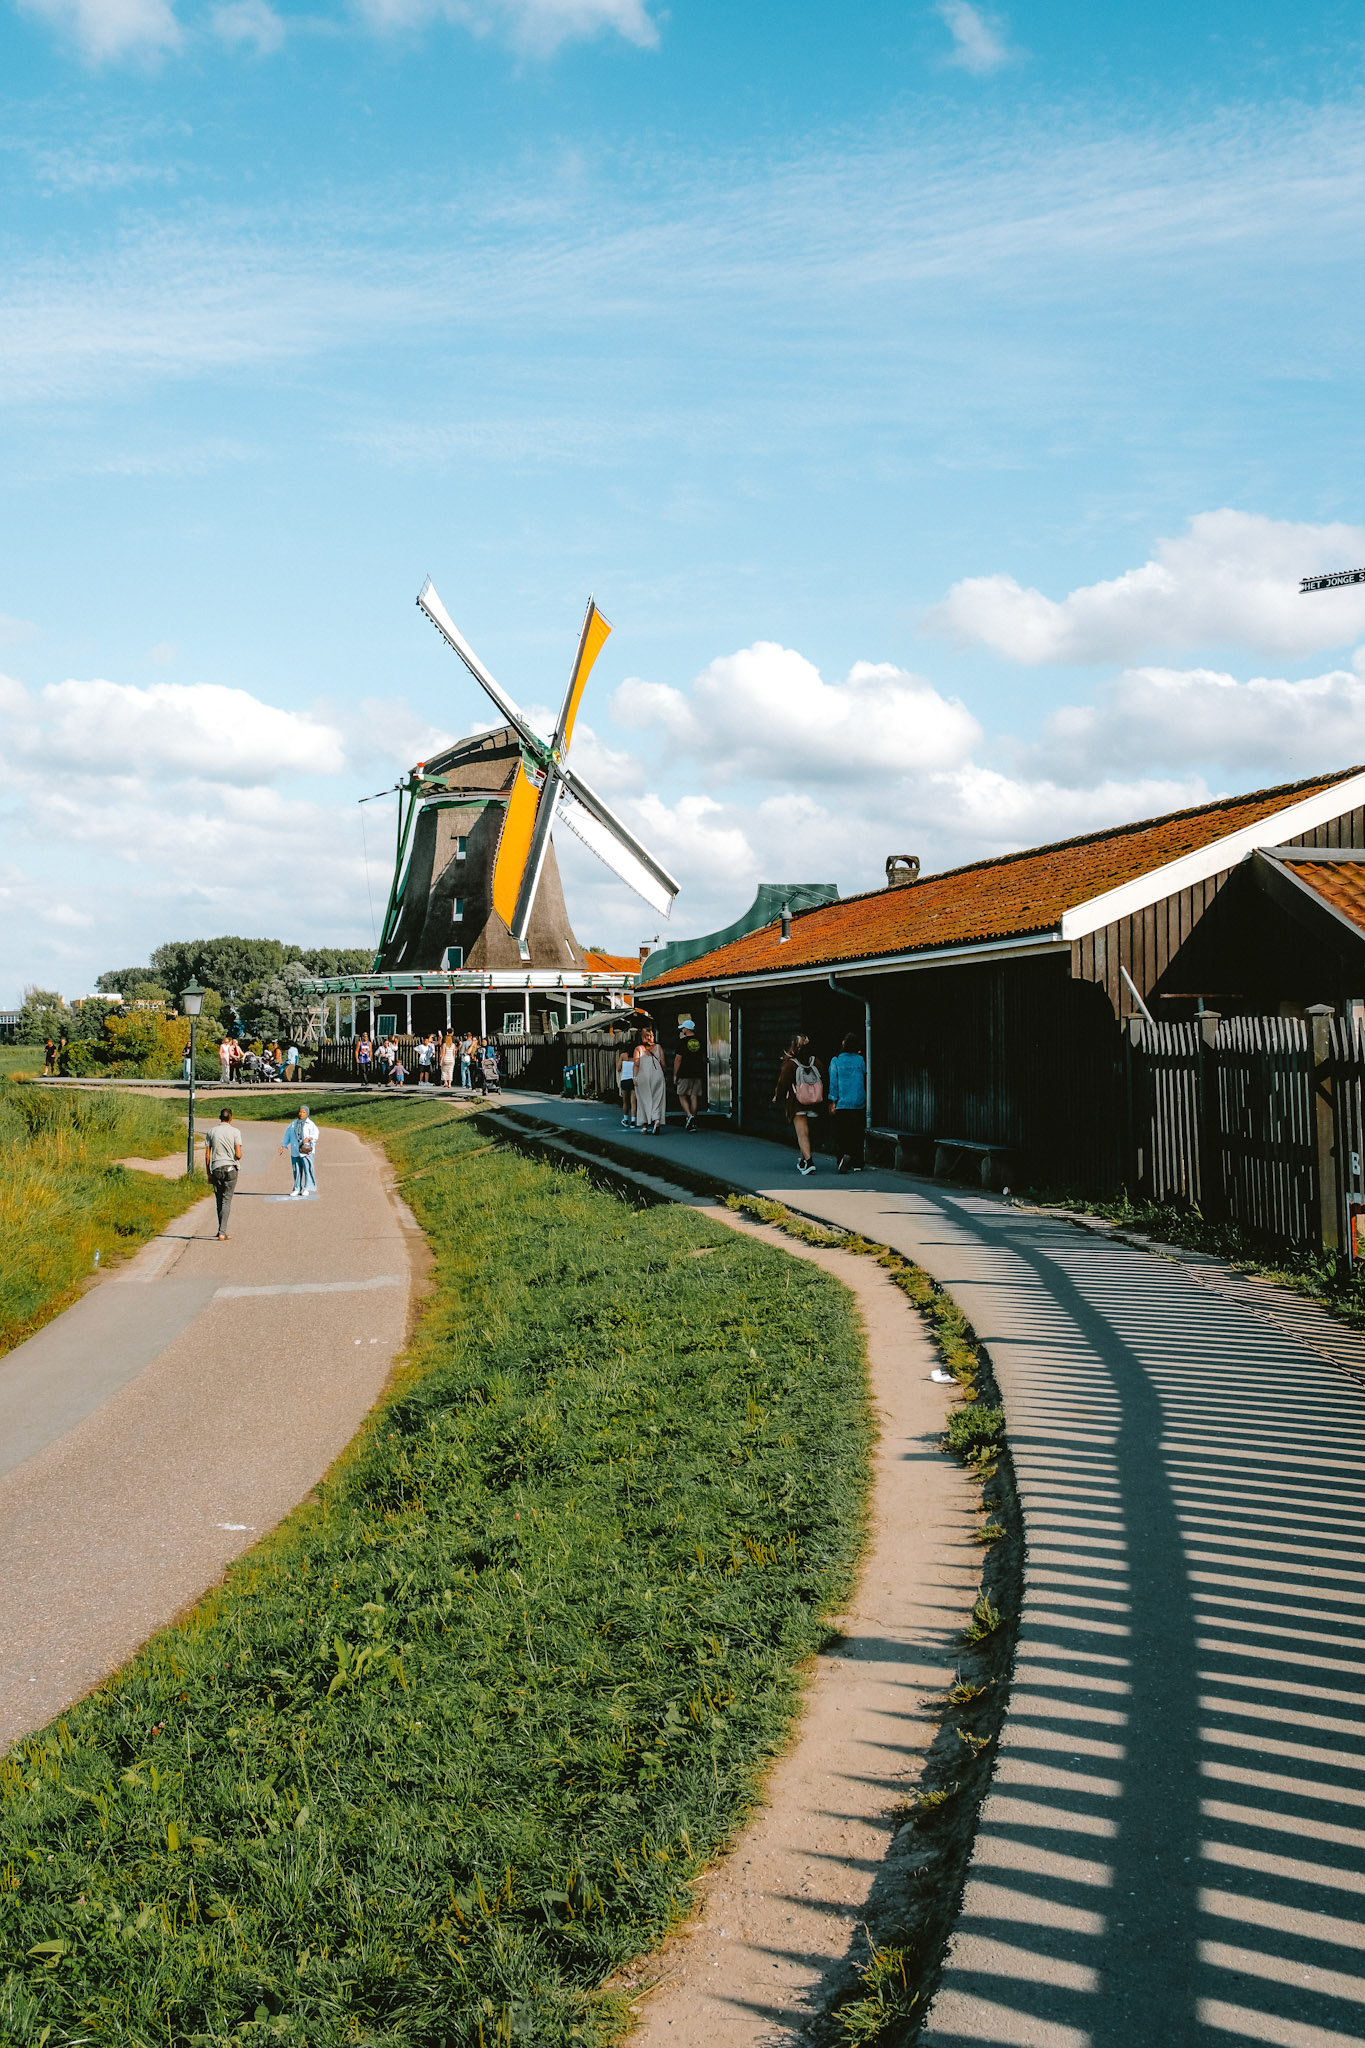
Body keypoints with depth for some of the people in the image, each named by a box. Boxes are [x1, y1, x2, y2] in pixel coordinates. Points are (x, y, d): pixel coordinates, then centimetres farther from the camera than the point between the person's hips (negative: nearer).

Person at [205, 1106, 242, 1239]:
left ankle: (221, 1230, 20)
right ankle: (222, 1233, -11)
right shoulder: (234, 1132, -3)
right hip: (230, 1168, -2)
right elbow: (238, 1155, -7)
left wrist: (208, 1173, 10)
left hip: (216, 1169, 2)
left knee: (219, 1201, 14)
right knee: (226, 1201, -3)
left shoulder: (211, 1131, 4)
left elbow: (207, 1155, 3)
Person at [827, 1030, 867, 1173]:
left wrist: (832, 1102, -5)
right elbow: (865, 1075, 11)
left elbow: (833, 1082, -6)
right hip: (859, 1104, 2)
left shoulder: (836, 1061, -5)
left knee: (840, 1135, 4)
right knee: (857, 1134, 8)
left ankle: (844, 1154, -20)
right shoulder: (860, 1060, -1)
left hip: (841, 1104, -2)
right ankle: (857, 1164, 9)